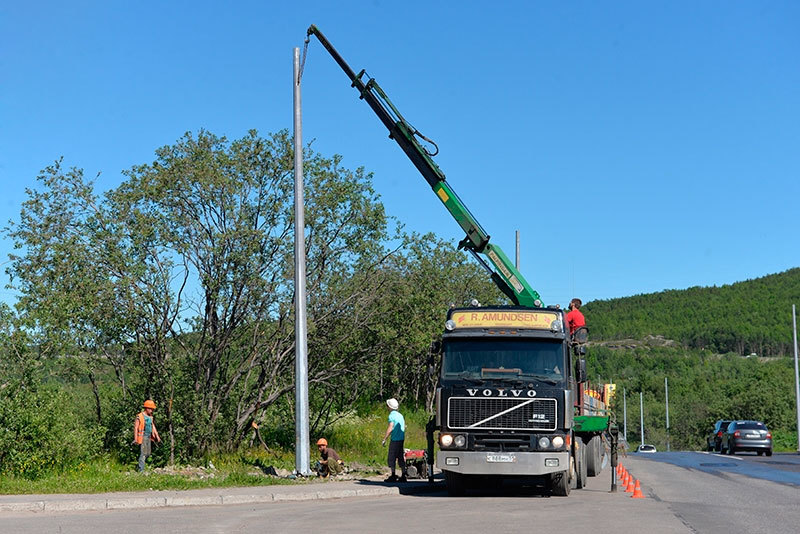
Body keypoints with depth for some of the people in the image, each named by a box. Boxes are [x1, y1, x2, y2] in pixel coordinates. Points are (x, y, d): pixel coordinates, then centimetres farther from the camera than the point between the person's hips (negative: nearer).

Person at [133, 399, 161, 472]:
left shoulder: (150, 417, 14)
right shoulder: (140, 416, -9)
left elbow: (153, 427, 18)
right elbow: (135, 428, -11)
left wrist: (157, 436, 10)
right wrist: (135, 439, -17)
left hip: (149, 437, 8)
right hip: (142, 437, -8)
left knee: (148, 453, 9)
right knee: (143, 453, -11)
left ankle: (140, 465, 23)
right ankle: (141, 470, -11)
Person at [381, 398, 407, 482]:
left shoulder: (392, 416, -10)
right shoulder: (400, 415, 14)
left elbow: (390, 428, -17)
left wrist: (384, 439, -13)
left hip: (394, 440, -7)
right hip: (401, 439, 7)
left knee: (392, 458, -2)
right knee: (401, 458, 8)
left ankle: (393, 476, -4)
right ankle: (403, 476, 7)